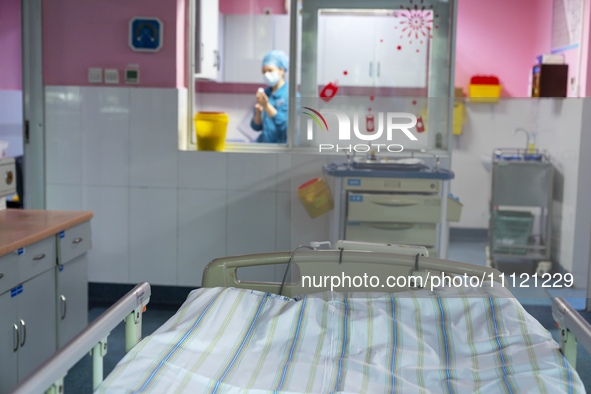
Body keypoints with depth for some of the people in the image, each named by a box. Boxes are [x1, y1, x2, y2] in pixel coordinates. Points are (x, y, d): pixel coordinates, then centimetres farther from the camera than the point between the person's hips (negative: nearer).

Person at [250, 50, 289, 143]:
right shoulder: (265, 93, 10)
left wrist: (267, 106, -21)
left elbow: (286, 125, -17)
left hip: (282, 144, -5)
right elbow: (256, 127, 11)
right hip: (263, 142, 6)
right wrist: (258, 113, -10)